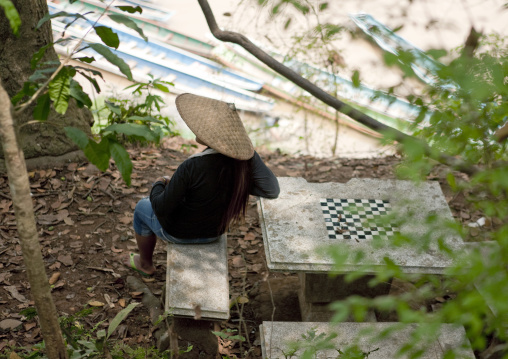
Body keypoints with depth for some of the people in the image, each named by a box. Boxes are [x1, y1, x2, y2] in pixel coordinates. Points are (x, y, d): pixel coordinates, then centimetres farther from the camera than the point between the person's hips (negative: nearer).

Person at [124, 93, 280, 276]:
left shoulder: (190, 168, -38)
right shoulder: (243, 161, -25)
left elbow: (161, 208, -27)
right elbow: (272, 191, -25)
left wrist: (158, 185, -6)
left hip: (179, 231, -5)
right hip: (215, 230, 5)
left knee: (143, 207, 28)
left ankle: (145, 264, 48)